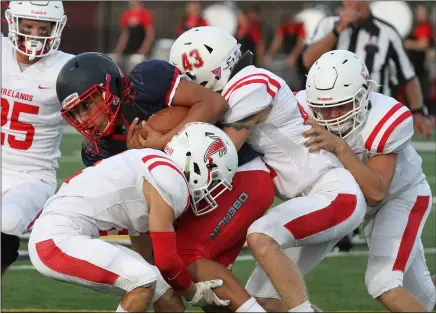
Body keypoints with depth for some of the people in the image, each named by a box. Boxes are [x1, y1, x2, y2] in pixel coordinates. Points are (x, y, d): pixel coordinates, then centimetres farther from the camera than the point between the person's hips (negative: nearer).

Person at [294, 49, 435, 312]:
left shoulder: (385, 121, -34)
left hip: (402, 194, -5)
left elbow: (376, 192, -39)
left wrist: (340, 147, -48)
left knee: (384, 285, -22)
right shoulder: (305, 112, -23)